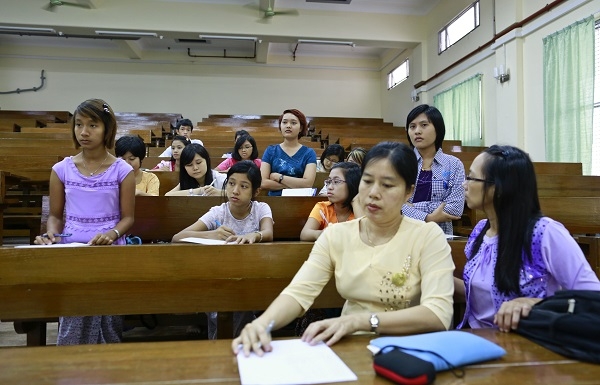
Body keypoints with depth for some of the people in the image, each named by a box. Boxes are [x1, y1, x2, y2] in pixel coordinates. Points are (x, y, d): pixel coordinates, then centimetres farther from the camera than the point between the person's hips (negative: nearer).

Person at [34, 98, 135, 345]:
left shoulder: (122, 170, 1)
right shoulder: (62, 169, 6)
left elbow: (127, 216, 1)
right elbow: (55, 215, 12)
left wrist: (112, 234, -20)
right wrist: (52, 235, -9)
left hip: (110, 250, -1)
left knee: (107, 318, -13)